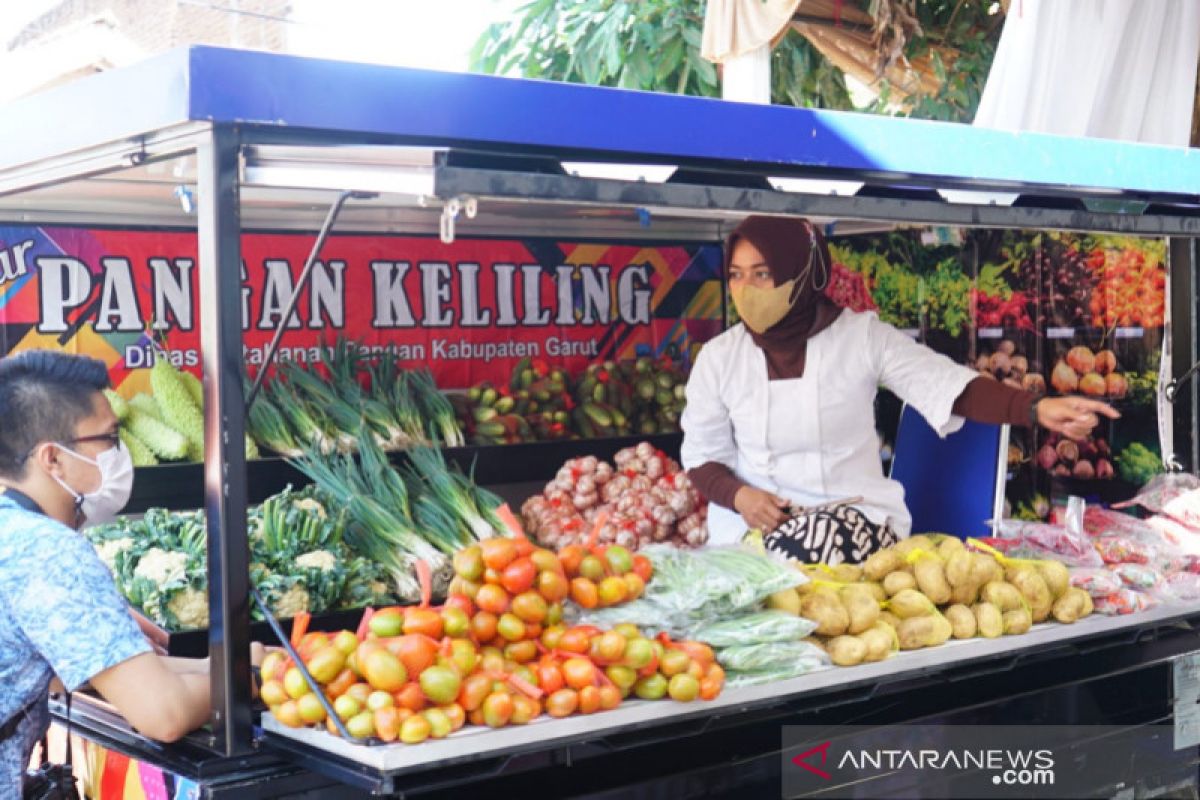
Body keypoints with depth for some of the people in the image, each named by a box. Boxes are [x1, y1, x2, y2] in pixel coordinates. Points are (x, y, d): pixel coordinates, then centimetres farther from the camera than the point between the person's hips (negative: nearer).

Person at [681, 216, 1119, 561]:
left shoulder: (863, 337, -4)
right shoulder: (719, 357, 1)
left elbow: (949, 385, -13)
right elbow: (703, 457, 8)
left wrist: (1037, 408, -30)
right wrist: (738, 496, -15)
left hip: (858, 515, 0)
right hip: (756, 523, 1)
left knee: (824, 538, -34)